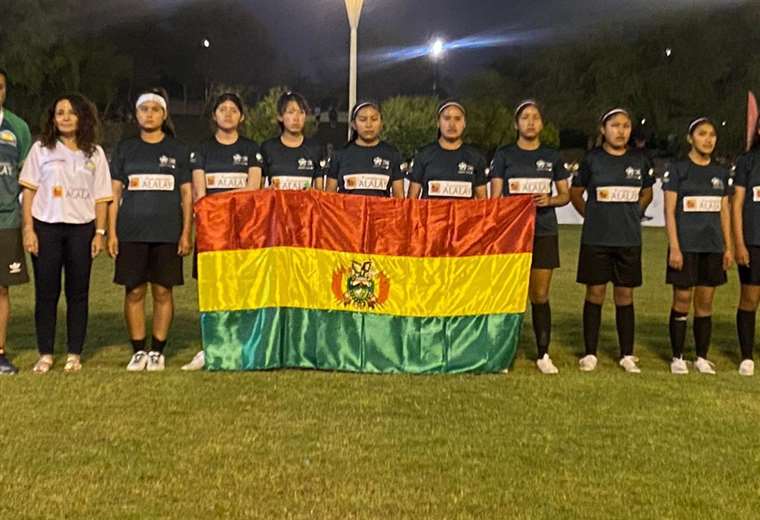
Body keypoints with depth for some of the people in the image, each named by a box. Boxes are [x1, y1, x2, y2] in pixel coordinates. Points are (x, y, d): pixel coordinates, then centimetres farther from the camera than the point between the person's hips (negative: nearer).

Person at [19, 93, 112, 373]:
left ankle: (74, 355, 12)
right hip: (46, 227, -1)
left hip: (81, 229, 1)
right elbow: (29, 190, 3)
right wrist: (28, 229, -5)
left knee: (78, 293, 4)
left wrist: (100, 232, -1)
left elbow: (101, 197, 7)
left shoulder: (94, 153, 9)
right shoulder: (41, 148, 6)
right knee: (46, 292, 2)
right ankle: (45, 355, 10)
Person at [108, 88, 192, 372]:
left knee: (163, 292, 1)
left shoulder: (177, 150, 8)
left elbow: (187, 194, 7)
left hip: (167, 232, -1)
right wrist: (111, 232, 1)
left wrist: (186, 233, -1)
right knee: (134, 292, 1)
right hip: (131, 232, 1)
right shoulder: (125, 148, 10)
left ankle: (157, 351, 11)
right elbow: (114, 193, 9)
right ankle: (138, 351, 11)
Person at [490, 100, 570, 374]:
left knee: (540, 296, 4)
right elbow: (495, 198, 2)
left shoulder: (552, 157, 9)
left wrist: (549, 200, -9)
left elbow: (565, 195, 13)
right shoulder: (504, 155, 4)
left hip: (544, 233, 1)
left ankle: (543, 354, 12)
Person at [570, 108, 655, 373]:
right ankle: (590, 354, 11)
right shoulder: (592, 159, -1)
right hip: (596, 239, -2)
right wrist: (592, 216, 3)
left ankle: (627, 355, 15)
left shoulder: (639, 161, 5)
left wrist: (632, 215, 9)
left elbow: (647, 193, 20)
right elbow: (575, 193, 9)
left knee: (625, 295, 7)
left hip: (629, 239, 2)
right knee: (595, 293, 2)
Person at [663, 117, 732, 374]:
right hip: (686, 245, -4)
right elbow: (669, 211, -7)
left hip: (713, 246, 4)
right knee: (682, 301, 0)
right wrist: (674, 247, -13)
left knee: (705, 303, 8)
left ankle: (702, 358, 16)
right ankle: (677, 357, 10)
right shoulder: (678, 169, -3)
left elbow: (724, 212, 14)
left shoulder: (720, 173, 11)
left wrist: (728, 247, 9)